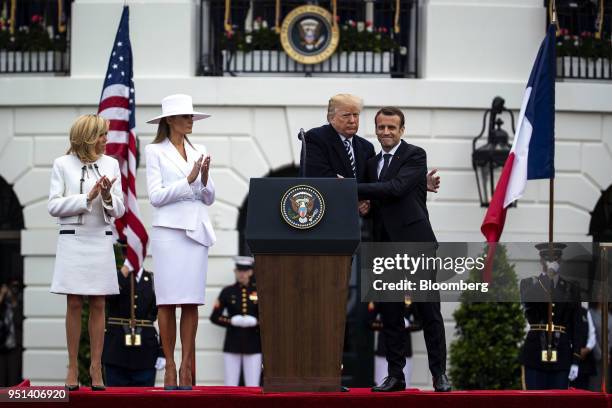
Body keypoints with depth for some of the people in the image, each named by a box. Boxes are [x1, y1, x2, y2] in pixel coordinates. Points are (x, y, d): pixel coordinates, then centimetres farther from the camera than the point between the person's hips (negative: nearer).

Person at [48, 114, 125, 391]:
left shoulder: (110, 164, 7)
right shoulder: (62, 164, 0)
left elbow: (118, 211, 7)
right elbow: (54, 206, -4)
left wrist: (108, 197, -15)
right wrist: (88, 197, -13)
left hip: (101, 240, 2)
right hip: (72, 240, -2)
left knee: (98, 305, 2)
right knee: (74, 305, 1)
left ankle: (96, 369, 6)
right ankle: (73, 368, 6)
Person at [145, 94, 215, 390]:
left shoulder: (199, 152, 15)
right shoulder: (155, 152, 2)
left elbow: (209, 199, 13)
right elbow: (156, 196, -6)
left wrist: (205, 179, -6)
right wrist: (188, 180, -12)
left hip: (196, 231, 4)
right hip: (169, 230, -4)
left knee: (192, 301, 1)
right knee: (167, 301, -3)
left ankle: (187, 366, 3)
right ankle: (170, 366, 1)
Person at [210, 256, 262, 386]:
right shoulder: (227, 292, 3)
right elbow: (215, 317, 1)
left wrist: (255, 322, -16)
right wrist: (232, 321, -15)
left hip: (253, 346, 0)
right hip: (232, 346, 0)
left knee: (253, 387, -1)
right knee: (230, 385, 0)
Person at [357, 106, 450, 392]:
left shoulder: (415, 156, -3)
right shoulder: (373, 162, 18)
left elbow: (396, 188, -17)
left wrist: (353, 189, -16)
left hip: (415, 243, -6)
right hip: (385, 247, 6)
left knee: (429, 312, -3)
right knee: (390, 313, 5)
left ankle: (439, 374, 1)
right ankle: (395, 375, 10)